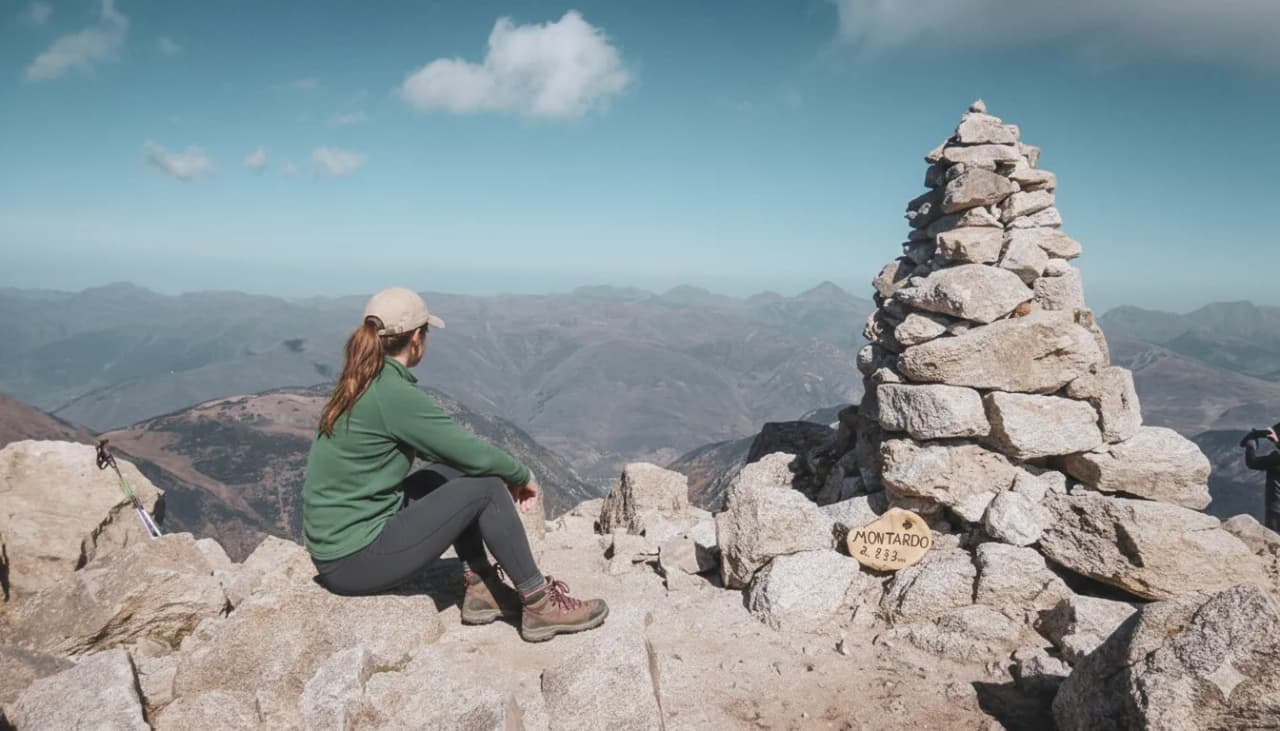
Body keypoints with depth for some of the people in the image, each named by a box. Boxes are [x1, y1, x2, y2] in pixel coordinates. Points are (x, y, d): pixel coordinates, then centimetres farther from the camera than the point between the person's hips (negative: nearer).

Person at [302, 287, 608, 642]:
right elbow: (475, 453, -18)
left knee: (458, 472, 14)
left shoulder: (363, 384, 7)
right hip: (354, 561, -9)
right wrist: (523, 474, 1)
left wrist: (508, 474, 13)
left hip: (337, 541, 9)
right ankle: (539, 606, 2)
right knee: (485, 488, -10)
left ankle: (480, 588, 15)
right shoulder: (393, 394, -21)